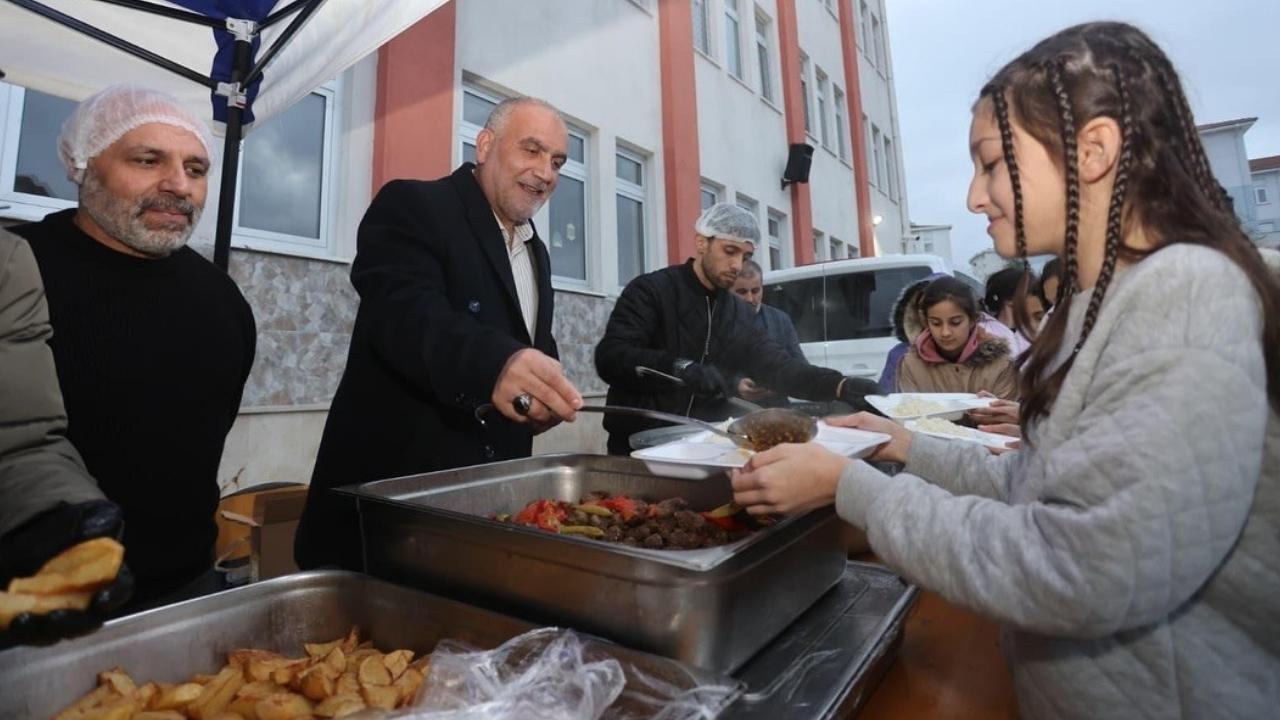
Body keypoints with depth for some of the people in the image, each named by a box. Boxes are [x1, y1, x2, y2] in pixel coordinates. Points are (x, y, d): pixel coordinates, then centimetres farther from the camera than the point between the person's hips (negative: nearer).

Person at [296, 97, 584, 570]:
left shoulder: (536, 252, 13)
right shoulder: (411, 207, -10)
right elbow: (406, 313, -28)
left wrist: (545, 390, -4)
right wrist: (495, 364, -47)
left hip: (492, 490, 7)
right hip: (392, 481, -6)